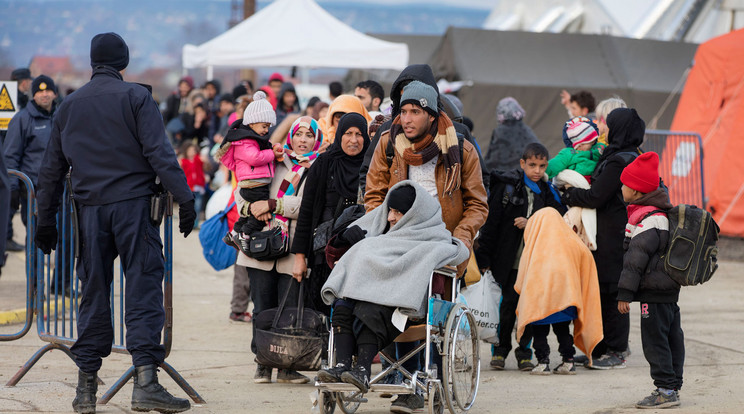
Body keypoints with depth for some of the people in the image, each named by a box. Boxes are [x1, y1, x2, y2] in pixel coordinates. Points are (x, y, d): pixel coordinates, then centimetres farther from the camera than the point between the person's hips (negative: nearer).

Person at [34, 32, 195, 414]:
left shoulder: (69, 106, 13)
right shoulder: (136, 98, 0)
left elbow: (52, 169, 17)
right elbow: (159, 153, -10)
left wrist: (46, 220, 23)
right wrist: (184, 199, -9)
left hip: (90, 210, 4)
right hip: (132, 203, -4)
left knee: (93, 292, 10)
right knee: (143, 286, -5)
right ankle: (145, 379, -15)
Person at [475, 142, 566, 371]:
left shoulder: (547, 192, 8)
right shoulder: (506, 186, -2)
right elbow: (491, 221, -4)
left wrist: (530, 223, -11)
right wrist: (485, 256, -7)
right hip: (510, 258, -2)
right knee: (509, 303, -1)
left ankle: (525, 352, 13)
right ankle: (500, 350, 14)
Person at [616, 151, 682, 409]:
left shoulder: (648, 219, -18)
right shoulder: (662, 213, 15)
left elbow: (636, 259, -20)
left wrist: (625, 293, -19)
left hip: (654, 292, -11)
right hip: (669, 290, 11)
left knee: (654, 340, -7)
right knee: (671, 337, 12)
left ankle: (666, 389, -6)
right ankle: (672, 387, 18)